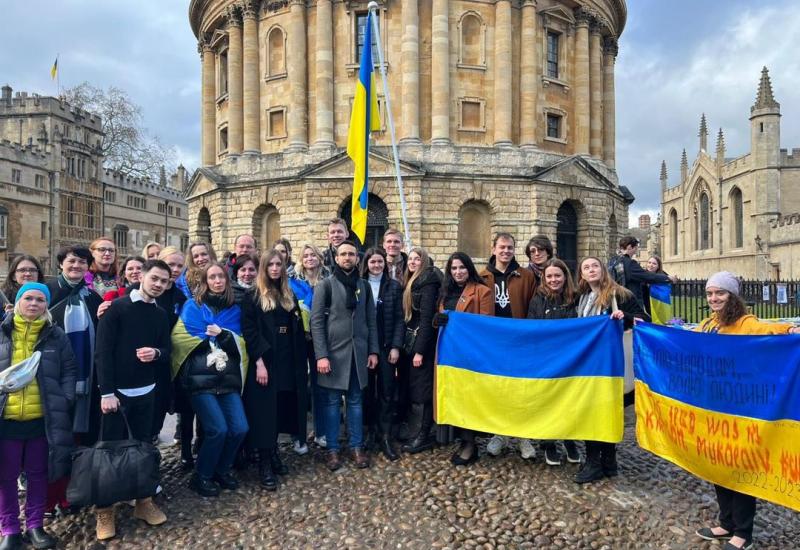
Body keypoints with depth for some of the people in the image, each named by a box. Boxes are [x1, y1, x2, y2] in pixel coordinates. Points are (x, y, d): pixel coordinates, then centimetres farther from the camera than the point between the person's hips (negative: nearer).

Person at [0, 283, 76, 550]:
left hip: (43, 418, 0)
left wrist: (65, 400, -6)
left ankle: (35, 525, 27)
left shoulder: (56, 335, 3)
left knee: (38, 474, 12)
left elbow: (69, 370, 5)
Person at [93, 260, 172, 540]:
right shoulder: (116, 308, -8)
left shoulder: (161, 315, 8)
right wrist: (106, 392, -15)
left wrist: (156, 353, -15)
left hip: (146, 391, 4)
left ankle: (144, 501, 25)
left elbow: (167, 352, 9)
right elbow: (103, 352, -11)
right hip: (116, 391, -4)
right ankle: (105, 511, 17)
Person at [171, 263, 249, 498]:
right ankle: (201, 477, 10)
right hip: (201, 379, -4)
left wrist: (222, 335, -13)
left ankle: (222, 470, 21)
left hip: (228, 379, 4)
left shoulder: (234, 309, 14)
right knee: (218, 430, -14)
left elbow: (239, 345, 5)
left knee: (240, 428, -6)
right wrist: (217, 338, -3)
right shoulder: (192, 306, 5)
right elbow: (185, 339, -6)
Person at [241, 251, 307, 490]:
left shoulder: (290, 297, 14)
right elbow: (248, 330, -10)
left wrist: (303, 362, 7)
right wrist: (259, 361, -19)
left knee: (281, 411, 9)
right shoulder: (253, 297, -2)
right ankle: (264, 466, 6)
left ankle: (273, 455, 24)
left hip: (288, 363, 5)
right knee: (265, 413, -2)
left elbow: (298, 332, 13)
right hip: (265, 362, -5)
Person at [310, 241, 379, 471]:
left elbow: (371, 320, 11)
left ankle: (357, 447, 21)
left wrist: (373, 350, 4)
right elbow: (316, 321, -7)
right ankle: (332, 449, 17)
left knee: (355, 401, 11)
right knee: (333, 402, 6)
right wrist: (321, 355, -14)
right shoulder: (325, 285, -2)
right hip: (334, 352, -3)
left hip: (358, 352, 3)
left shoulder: (364, 286, 10)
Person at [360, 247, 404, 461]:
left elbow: (399, 319, 1)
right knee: (367, 391, 7)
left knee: (387, 392, 0)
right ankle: (371, 431, 21)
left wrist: (395, 346, -7)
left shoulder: (394, 286, 3)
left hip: (386, 346, 0)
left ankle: (385, 437, 5)